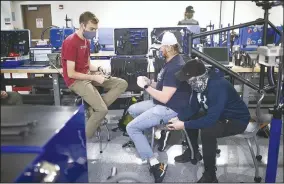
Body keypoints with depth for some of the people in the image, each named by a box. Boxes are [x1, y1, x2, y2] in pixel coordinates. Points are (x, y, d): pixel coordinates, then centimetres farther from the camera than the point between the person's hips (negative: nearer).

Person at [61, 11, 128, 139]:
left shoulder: (86, 40, 10)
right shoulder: (71, 42, -18)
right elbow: (71, 74, -20)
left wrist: (98, 70, -4)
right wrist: (94, 77, -19)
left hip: (88, 76, 9)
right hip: (76, 80, -9)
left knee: (122, 84, -1)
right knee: (102, 110, -23)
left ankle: (95, 109, -5)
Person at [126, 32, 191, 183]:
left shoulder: (175, 67, -25)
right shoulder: (170, 62, 10)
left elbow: (164, 97, -28)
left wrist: (145, 86, -16)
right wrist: (149, 82, 2)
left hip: (170, 109, -11)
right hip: (162, 104, 11)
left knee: (131, 128, -12)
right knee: (132, 110, 19)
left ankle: (155, 165, -13)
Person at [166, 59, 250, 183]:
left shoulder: (218, 87, -35)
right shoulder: (200, 83, -9)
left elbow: (211, 119, -37)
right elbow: (193, 108, 1)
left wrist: (184, 125, -32)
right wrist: (178, 118, -13)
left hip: (237, 120, -9)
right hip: (218, 114, 9)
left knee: (207, 131, -31)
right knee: (190, 117, 5)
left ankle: (210, 176, -13)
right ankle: (193, 152, 25)